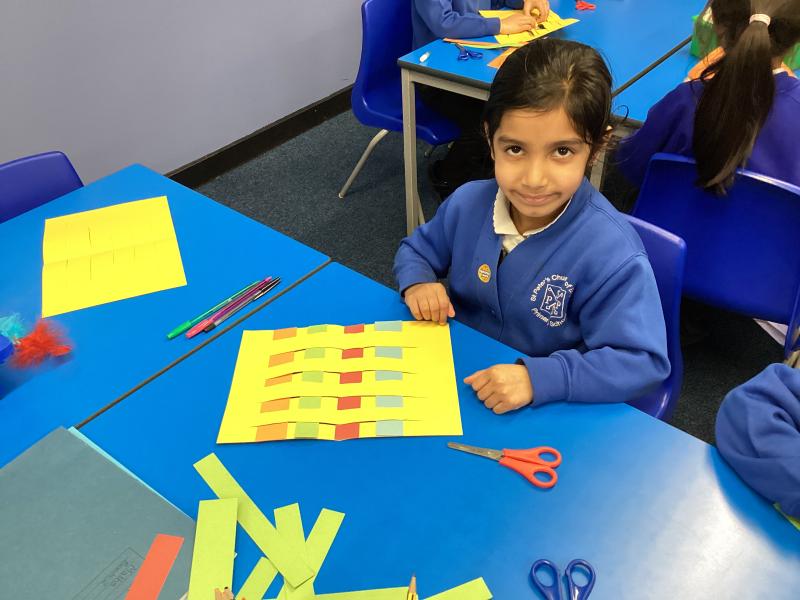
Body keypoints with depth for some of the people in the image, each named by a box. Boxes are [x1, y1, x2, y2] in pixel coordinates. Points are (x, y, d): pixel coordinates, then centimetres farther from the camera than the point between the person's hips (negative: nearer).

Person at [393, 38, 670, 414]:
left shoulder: (612, 255, -24)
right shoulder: (467, 202, -5)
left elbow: (642, 361, -22)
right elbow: (417, 249, 14)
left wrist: (538, 377, -33)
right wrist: (417, 283, -9)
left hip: (548, 414, -3)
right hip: (454, 371, 4)